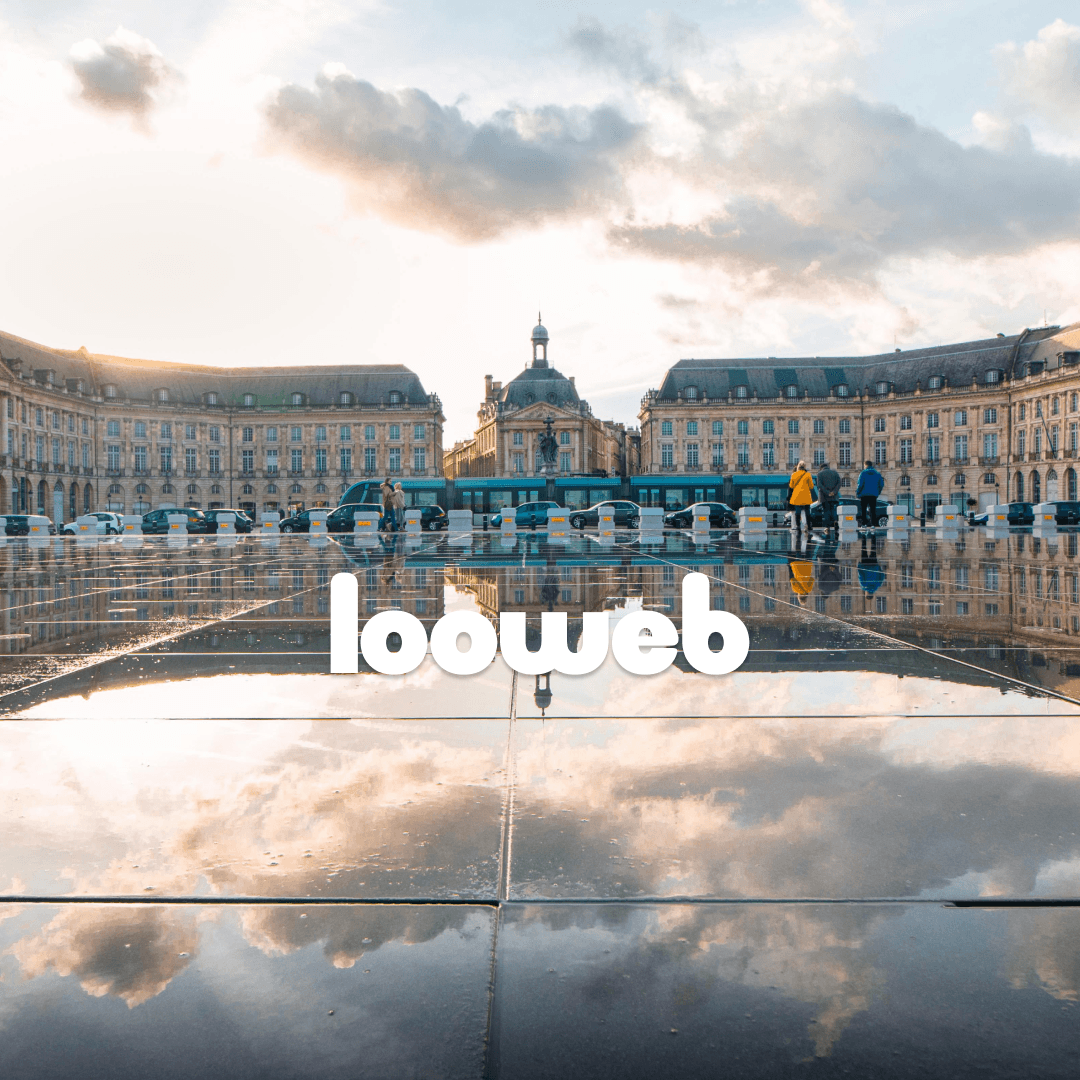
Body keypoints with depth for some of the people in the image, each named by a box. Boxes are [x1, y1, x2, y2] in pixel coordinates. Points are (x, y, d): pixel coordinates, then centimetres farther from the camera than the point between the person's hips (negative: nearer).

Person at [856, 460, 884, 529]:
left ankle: (864, 523, -3)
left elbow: (860, 484, -13)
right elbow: (881, 484, 8)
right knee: (873, 510, 5)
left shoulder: (863, 473, -5)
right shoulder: (877, 473, 8)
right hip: (873, 495, 3)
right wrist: (878, 492, 17)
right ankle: (873, 524, 0)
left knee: (863, 510, 2)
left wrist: (857, 492, -3)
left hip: (864, 494, -3)